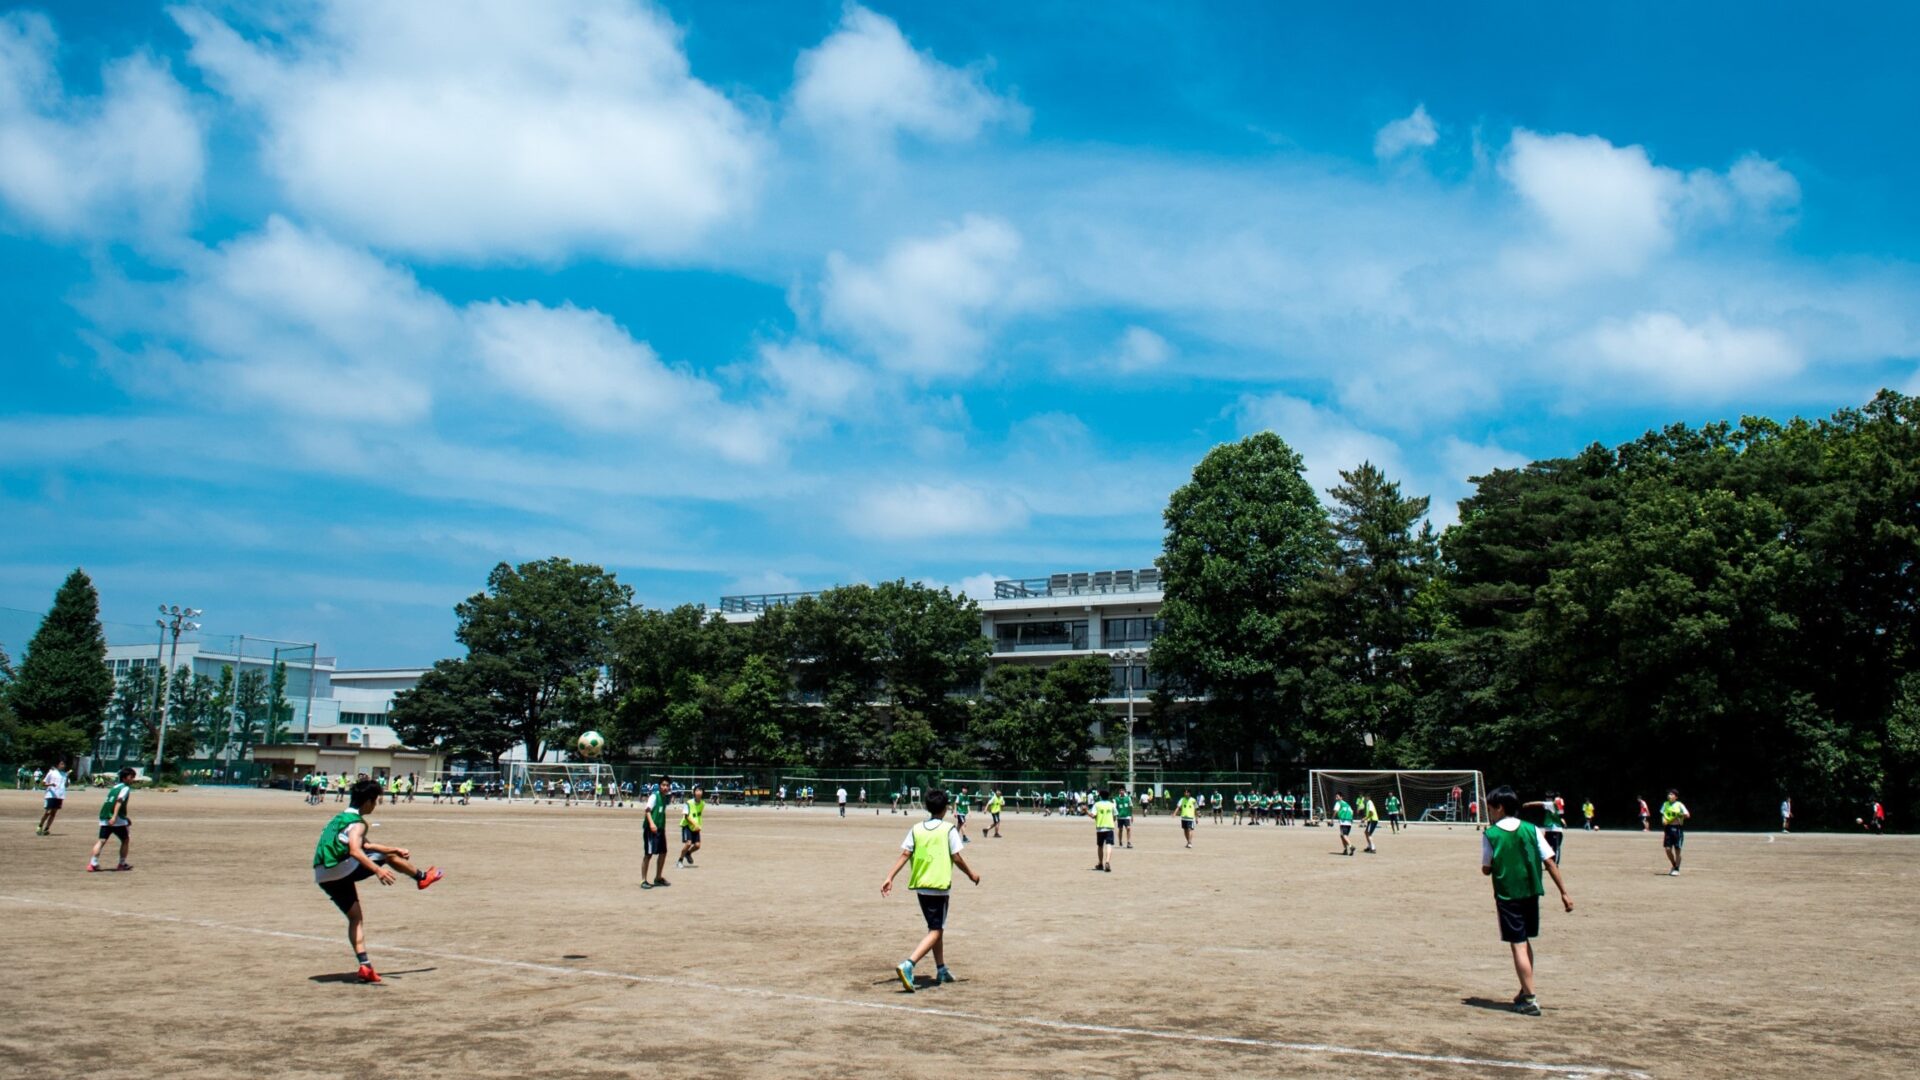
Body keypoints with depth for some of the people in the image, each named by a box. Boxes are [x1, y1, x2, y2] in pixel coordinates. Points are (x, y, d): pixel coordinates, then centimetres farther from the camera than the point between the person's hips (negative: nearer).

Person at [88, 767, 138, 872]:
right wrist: (114, 817, -29)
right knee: (125, 840, 11)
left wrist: (125, 817, 41)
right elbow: (119, 802, -19)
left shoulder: (115, 787, 23)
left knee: (101, 841, 2)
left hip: (104, 817, 7)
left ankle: (93, 864, -12)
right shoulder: (125, 788, -4)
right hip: (117, 820, -7)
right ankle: (122, 864, 17)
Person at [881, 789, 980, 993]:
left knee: (936, 927, 22)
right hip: (939, 886, -6)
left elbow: (904, 855, -3)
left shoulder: (916, 829, 5)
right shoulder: (948, 830, -7)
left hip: (920, 886, 6)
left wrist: (890, 877, -5)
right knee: (935, 931, -4)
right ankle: (908, 964, -24)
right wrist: (971, 874, 7)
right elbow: (957, 858, -7)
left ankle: (941, 970, 30)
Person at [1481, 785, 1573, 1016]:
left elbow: (1486, 869, -3)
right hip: (1531, 892, 4)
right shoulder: (1531, 830, 1)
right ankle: (1526, 992, 30)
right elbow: (1550, 862, -2)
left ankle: (1530, 999, -5)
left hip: (1507, 895, -4)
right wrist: (1564, 892, 1)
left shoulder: (1490, 834, -7)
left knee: (1518, 945, -2)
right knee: (1525, 941, 20)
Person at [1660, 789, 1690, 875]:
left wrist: (1678, 814, -20)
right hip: (1668, 827, 4)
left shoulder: (1679, 805, -5)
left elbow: (1687, 815, -11)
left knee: (1677, 850, 0)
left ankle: (1677, 869, 9)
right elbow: (1663, 814, 16)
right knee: (1668, 849, 2)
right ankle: (1674, 866, 23)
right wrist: (1663, 820, -3)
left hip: (1677, 828, -4)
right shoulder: (1665, 804, 9)